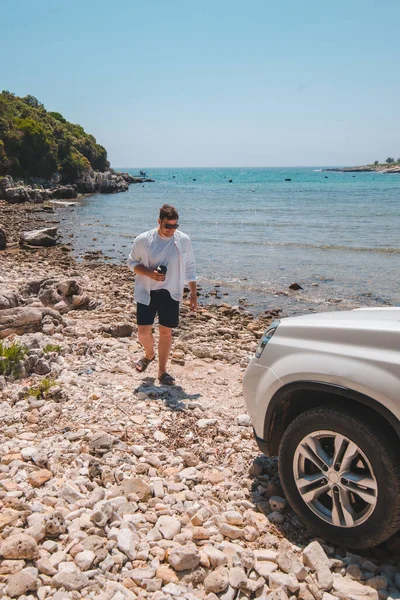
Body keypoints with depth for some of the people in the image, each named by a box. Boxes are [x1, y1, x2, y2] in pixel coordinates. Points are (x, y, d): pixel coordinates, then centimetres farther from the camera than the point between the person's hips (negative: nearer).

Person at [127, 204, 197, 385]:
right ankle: (149, 354, 32)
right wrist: (149, 273, -16)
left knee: (166, 332, 5)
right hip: (147, 293, -1)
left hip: (170, 294, 1)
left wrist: (193, 293, 4)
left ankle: (162, 371, 19)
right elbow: (132, 262, 2)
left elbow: (190, 268, 6)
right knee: (144, 331, -2)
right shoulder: (143, 240, -8)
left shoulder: (184, 240, -2)